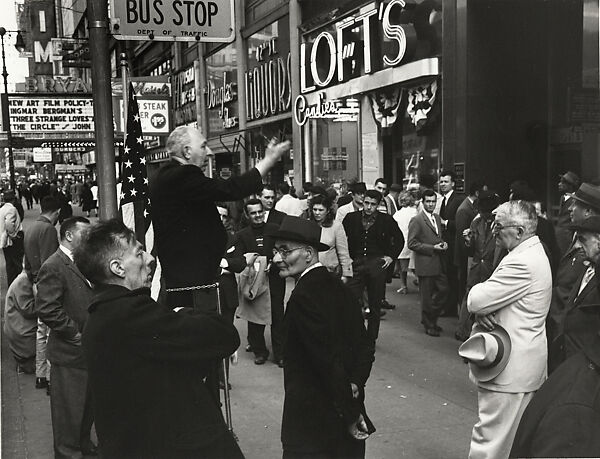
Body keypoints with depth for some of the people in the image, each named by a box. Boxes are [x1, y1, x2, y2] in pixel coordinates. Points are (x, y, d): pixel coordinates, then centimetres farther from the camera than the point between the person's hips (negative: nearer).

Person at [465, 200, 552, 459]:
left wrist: (478, 299, -2)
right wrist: (482, 311, -9)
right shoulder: (533, 253, 11)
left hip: (510, 368, -11)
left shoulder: (523, 263, -23)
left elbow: (476, 301, -24)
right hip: (521, 363, 11)